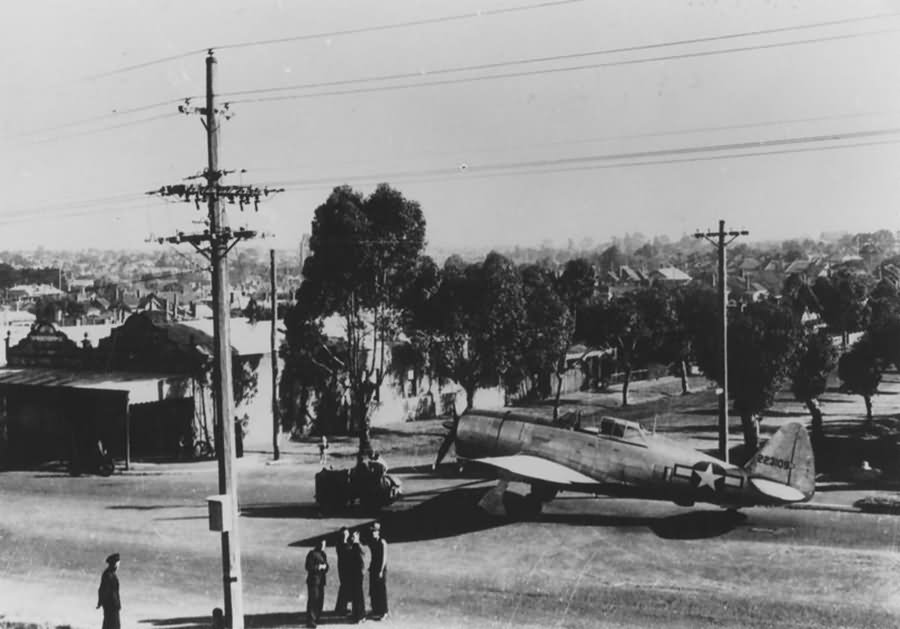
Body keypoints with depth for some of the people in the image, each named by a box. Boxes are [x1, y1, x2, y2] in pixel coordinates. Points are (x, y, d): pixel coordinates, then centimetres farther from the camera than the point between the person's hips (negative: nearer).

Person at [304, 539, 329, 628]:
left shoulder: (323, 554, 15)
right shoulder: (312, 554, -9)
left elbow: (326, 567, 18)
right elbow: (309, 567, -13)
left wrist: (324, 566, -3)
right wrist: (318, 567, -16)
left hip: (321, 580, 8)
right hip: (313, 580, -8)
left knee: (320, 600, 7)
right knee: (313, 600, -10)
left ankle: (316, 618, 16)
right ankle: (310, 621, -8)